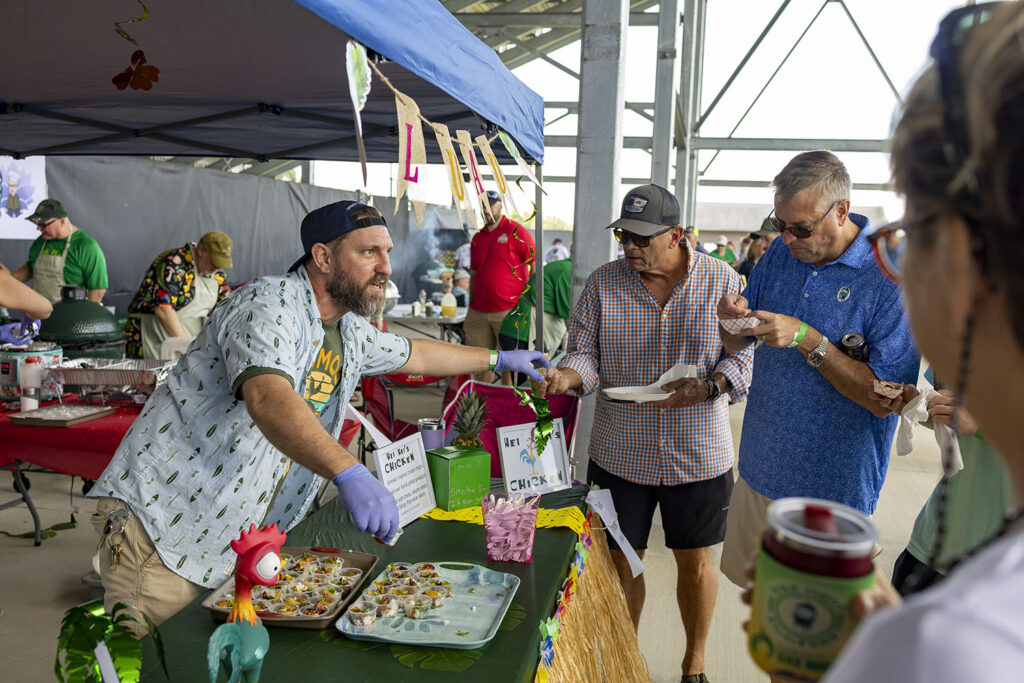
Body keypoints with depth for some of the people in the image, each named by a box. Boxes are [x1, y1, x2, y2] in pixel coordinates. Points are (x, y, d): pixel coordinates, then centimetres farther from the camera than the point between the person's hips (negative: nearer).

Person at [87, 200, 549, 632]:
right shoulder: (270, 305, -19)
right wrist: (350, 474, -50)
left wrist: (497, 359, 35)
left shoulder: (351, 334, 10)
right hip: (165, 525, -8)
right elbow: (267, 398, -38)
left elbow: (411, 353, 29)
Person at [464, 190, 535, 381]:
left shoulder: (517, 232, -3)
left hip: (508, 312, -6)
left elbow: (535, 270, -5)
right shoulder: (477, 238, 16)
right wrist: (470, 308, 19)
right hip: (478, 313, 6)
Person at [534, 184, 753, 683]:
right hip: (620, 452, 1)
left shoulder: (722, 281, -4)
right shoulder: (603, 283, -1)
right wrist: (566, 375, -22)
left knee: (695, 562, 14)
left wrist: (705, 388, -23)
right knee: (620, 561, 11)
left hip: (698, 454, 0)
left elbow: (742, 357, -5)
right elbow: (586, 353, 0)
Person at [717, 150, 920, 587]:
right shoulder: (780, 253, 2)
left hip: (833, 490, -5)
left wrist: (806, 339, -26)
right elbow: (736, 345, 11)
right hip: (759, 471, 5)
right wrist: (732, 319, -12)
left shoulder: (891, 276, -16)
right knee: (754, 588, 19)